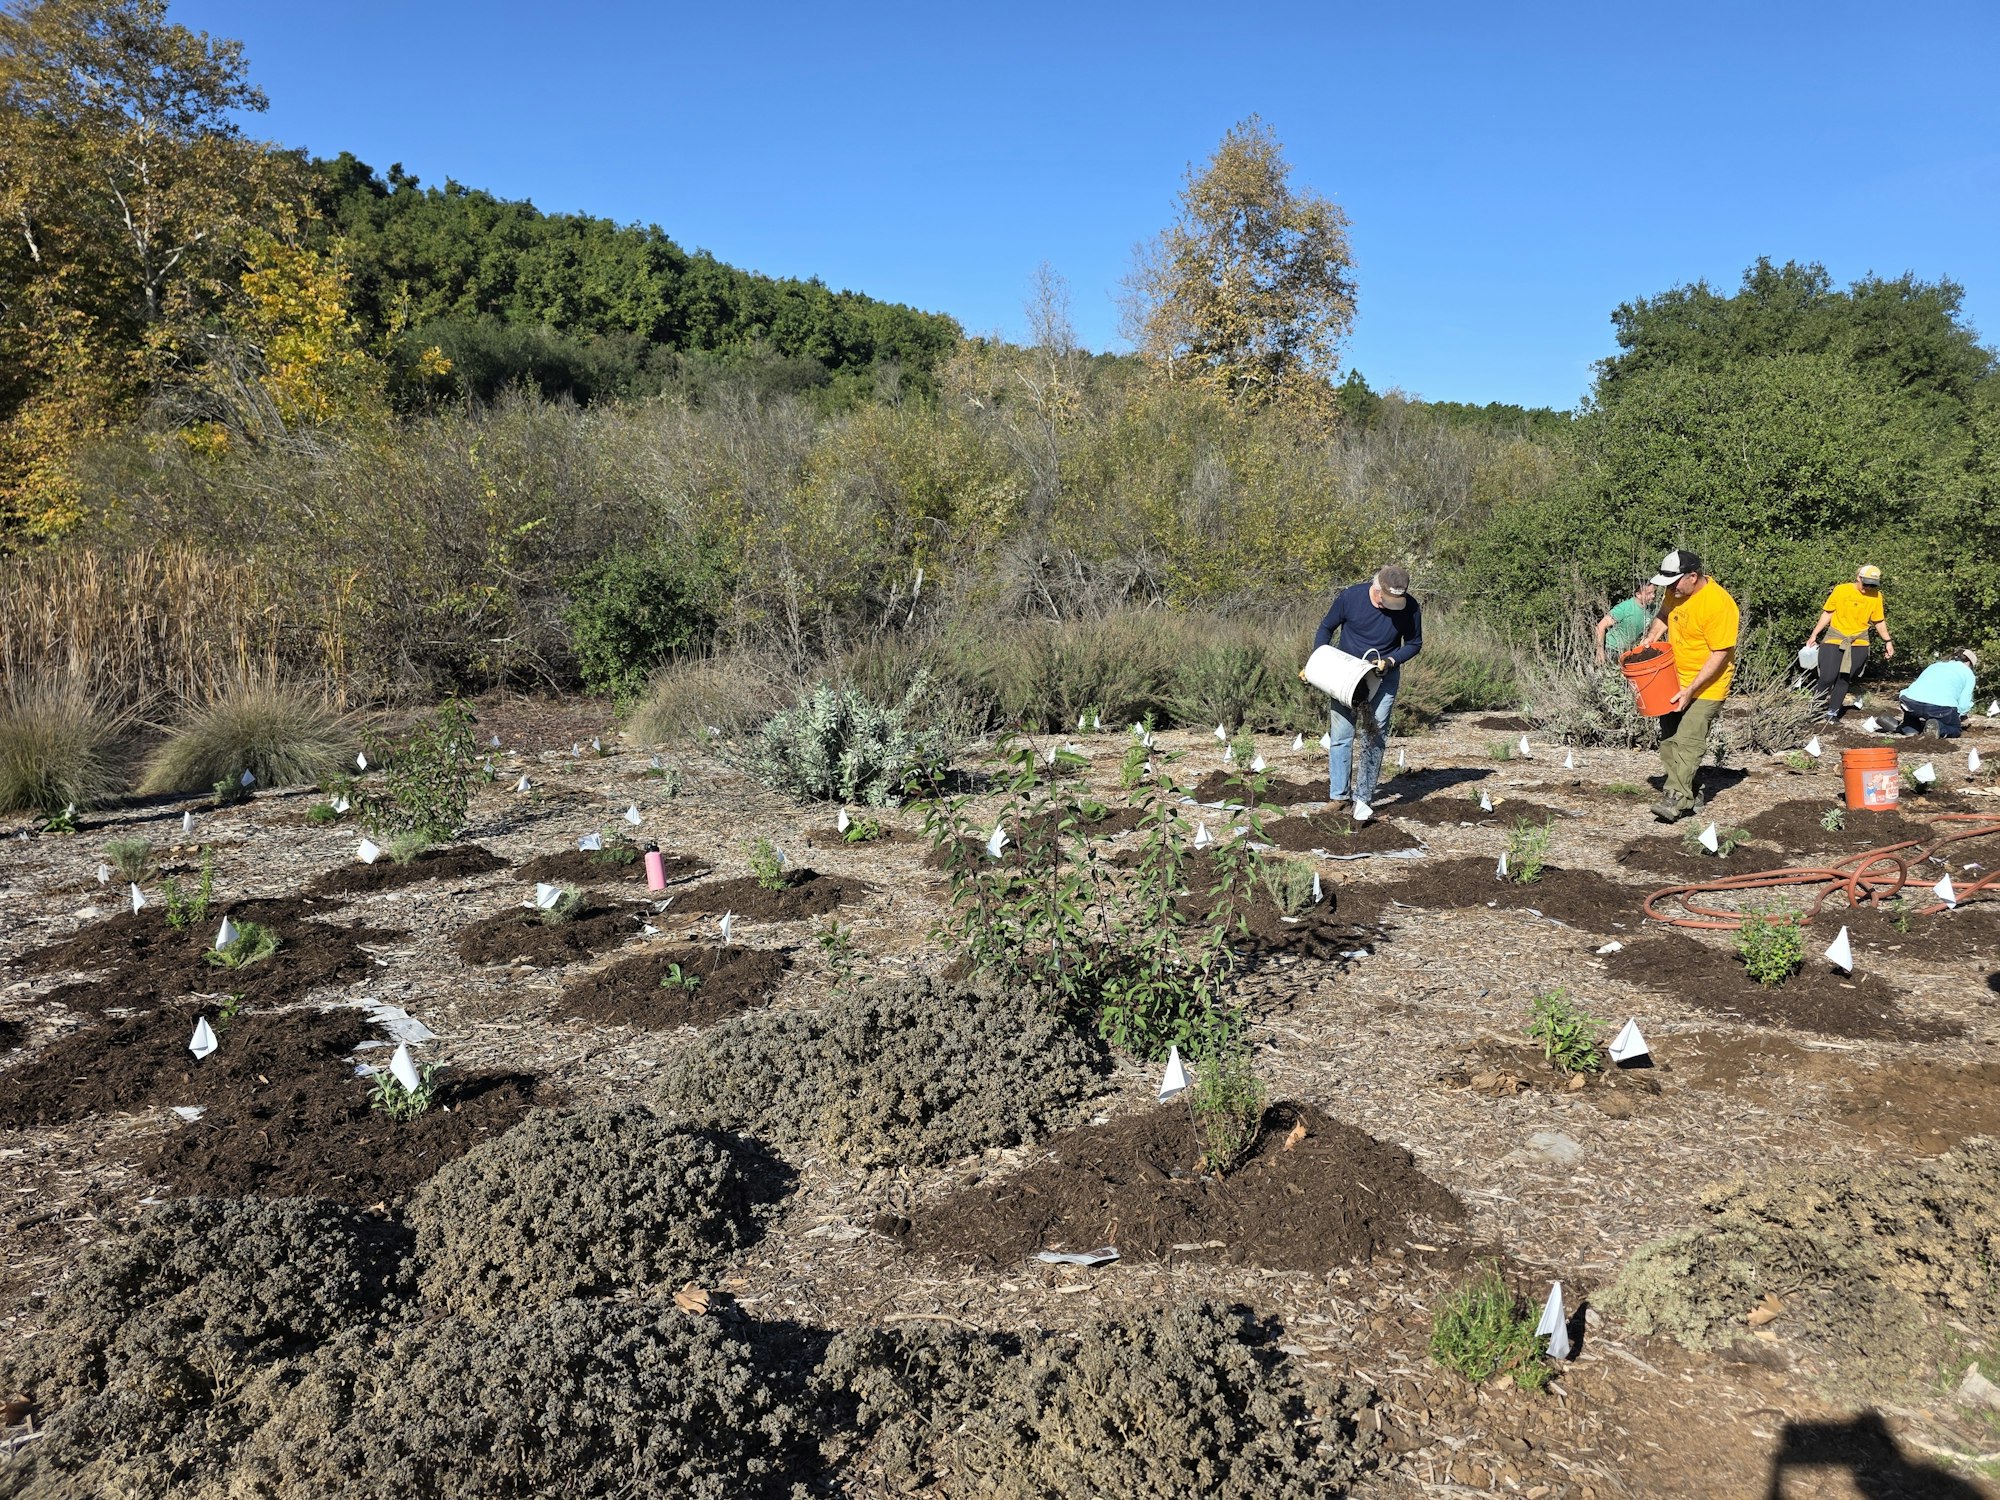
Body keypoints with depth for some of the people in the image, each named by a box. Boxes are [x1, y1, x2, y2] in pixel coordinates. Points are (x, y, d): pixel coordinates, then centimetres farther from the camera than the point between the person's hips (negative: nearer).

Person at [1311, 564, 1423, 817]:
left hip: (1384, 677, 0)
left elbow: (1414, 644, 0)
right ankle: (1338, 795, 9)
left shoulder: (1410, 608, -15)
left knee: (1375, 737, -1)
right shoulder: (1350, 597, -17)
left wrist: (1390, 661, -17)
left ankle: (1363, 798, 6)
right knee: (1341, 734, 0)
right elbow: (1326, 627, -1)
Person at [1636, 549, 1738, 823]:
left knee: (1688, 741, -16)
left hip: (1706, 685, -8)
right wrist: (1652, 636, 1)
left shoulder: (1719, 604, -24)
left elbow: (1719, 654, -23)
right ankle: (1690, 792, 21)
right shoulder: (1675, 592, -1)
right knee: (1668, 738, 10)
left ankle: (1676, 799, -19)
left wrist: (1690, 690, -25)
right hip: (1675, 680, 8)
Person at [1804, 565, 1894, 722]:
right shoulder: (1841, 590, -7)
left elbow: (1879, 622, 11)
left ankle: (1832, 713, 9)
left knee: (1844, 679, 0)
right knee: (1827, 678, -12)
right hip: (1835, 639, -2)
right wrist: (1814, 635, 1)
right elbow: (1827, 614, 1)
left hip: (1859, 644, 2)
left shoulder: (1876, 596, -1)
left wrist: (1888, 641, 10)